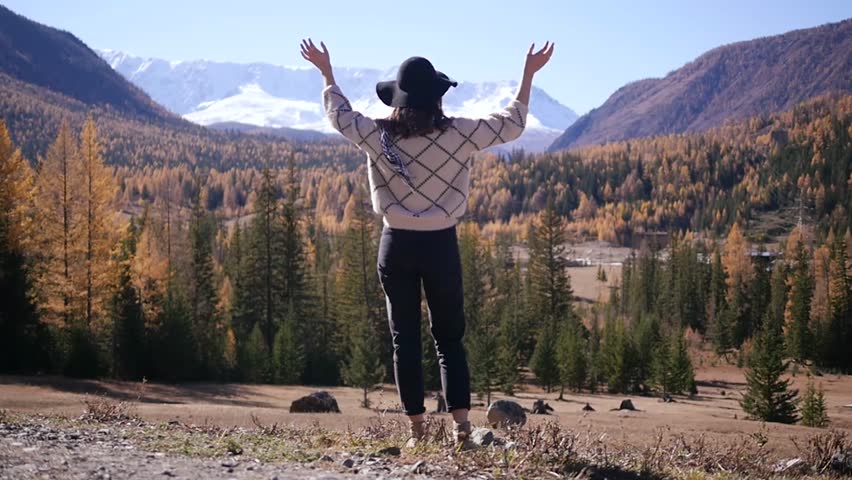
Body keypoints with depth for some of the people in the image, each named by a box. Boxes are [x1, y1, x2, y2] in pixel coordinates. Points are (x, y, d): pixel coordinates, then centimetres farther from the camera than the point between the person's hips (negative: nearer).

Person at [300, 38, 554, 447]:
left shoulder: (377, 136, -7)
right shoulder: (458, 134, -10)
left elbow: (338, 113, 11)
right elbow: (512, 123, 3)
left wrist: (326, 70, 25)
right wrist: (529, 73, 12)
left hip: (397, 245, 1)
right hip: (441, 245, -1)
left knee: (405, 339, 8)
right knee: (449, 336, 11)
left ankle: (417, 429, 8)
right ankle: (460, 418, -1)